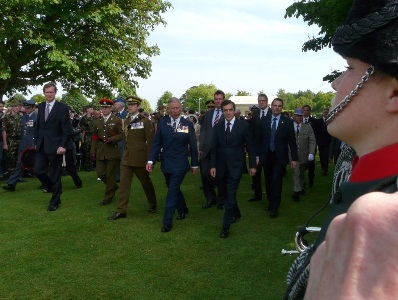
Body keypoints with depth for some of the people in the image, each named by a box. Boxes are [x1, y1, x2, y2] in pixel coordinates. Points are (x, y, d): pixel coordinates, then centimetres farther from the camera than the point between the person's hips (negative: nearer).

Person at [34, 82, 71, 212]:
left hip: (55, 146, -5)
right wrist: (36, 142, 11)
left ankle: (54, 201, 15)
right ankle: (54, 189, 28)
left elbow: (66, 129, -10)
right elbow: (38, 126, 16)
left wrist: (62, 146, -17)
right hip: (41, 146, 6)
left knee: (55, 175, 2)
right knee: (37, 171, 3)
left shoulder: (62, 107, -7)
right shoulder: (40, 107, 11)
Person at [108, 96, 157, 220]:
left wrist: (150, 159, -11)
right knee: (124, 183, 0)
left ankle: (152, 204, 31)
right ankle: (121, 210, 4)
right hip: (126, 159, 5)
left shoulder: (145, 121, -7)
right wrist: (125, 153, 13)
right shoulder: (125, 121, 10)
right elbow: (125, 139, 16)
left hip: (140, 159, -5)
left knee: (146, 182, 10)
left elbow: (150, 141, -8)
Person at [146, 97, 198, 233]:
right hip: (166, 164, 4)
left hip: (180, 164, -4)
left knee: (172, 191, -7)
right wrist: (151, 160, -7)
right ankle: (182, 209, 42)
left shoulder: (188, 124, -5)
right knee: (174, 189, 18)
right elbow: (157, 143, 2)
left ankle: (167, 221, -1)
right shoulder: (162, 123, 1)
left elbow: (193, 146, -1)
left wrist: (194, 164, 1)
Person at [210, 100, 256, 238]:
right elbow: (214, 147, 7)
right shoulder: (218, 126, 4)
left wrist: (252, 165, -1)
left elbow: (250, 146, -1)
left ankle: (226, 226, 0)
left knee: (230, 195, -8)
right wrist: (213, 165, 0)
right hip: (221, 166, 4)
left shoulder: (243, 125, -5)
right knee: (226, 194, 16)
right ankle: (236, 213, 41)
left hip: (235, 166, -4)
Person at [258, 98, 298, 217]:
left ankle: (274, 208, 0)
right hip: (266, 156, 3)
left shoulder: (287, 122, -2)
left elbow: (292, 141, -2)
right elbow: (259, 139, 5)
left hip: (280, 157, -3)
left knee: (276, 181, -8)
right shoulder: (264, 121, 4)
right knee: (268, 181, 10)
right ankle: (271, 202, 27)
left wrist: (294, 158, -5)